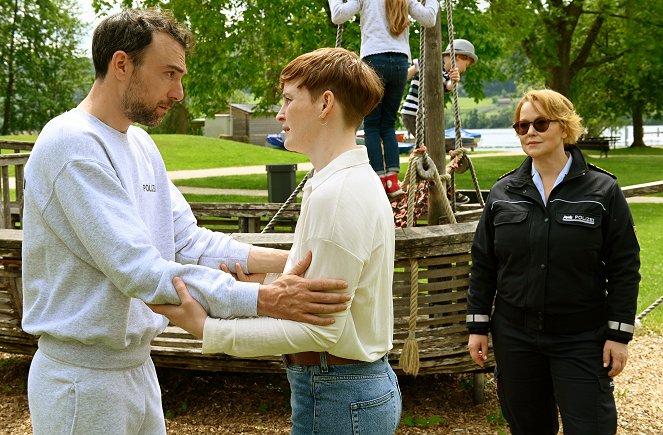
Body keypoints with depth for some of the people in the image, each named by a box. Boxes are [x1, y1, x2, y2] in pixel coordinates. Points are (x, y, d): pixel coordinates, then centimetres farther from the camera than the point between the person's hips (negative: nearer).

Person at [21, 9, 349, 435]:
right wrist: (264, 299, -32)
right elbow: (139, 271, -27)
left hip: (136, 365, 9)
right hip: (84, 379, -8)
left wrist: (288, 261, -6)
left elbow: (188, 240, 6)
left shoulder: (140, 144, 9)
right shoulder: (72, 145, -20)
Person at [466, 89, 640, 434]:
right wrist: (477, 326, 5)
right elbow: (483, 264, 8)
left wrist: (619, 334, -7)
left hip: (581, 340, -3)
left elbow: (624, 267, -4)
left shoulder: (602, 190, -5)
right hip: (514, 337, 3)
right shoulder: (503, 193, 4)